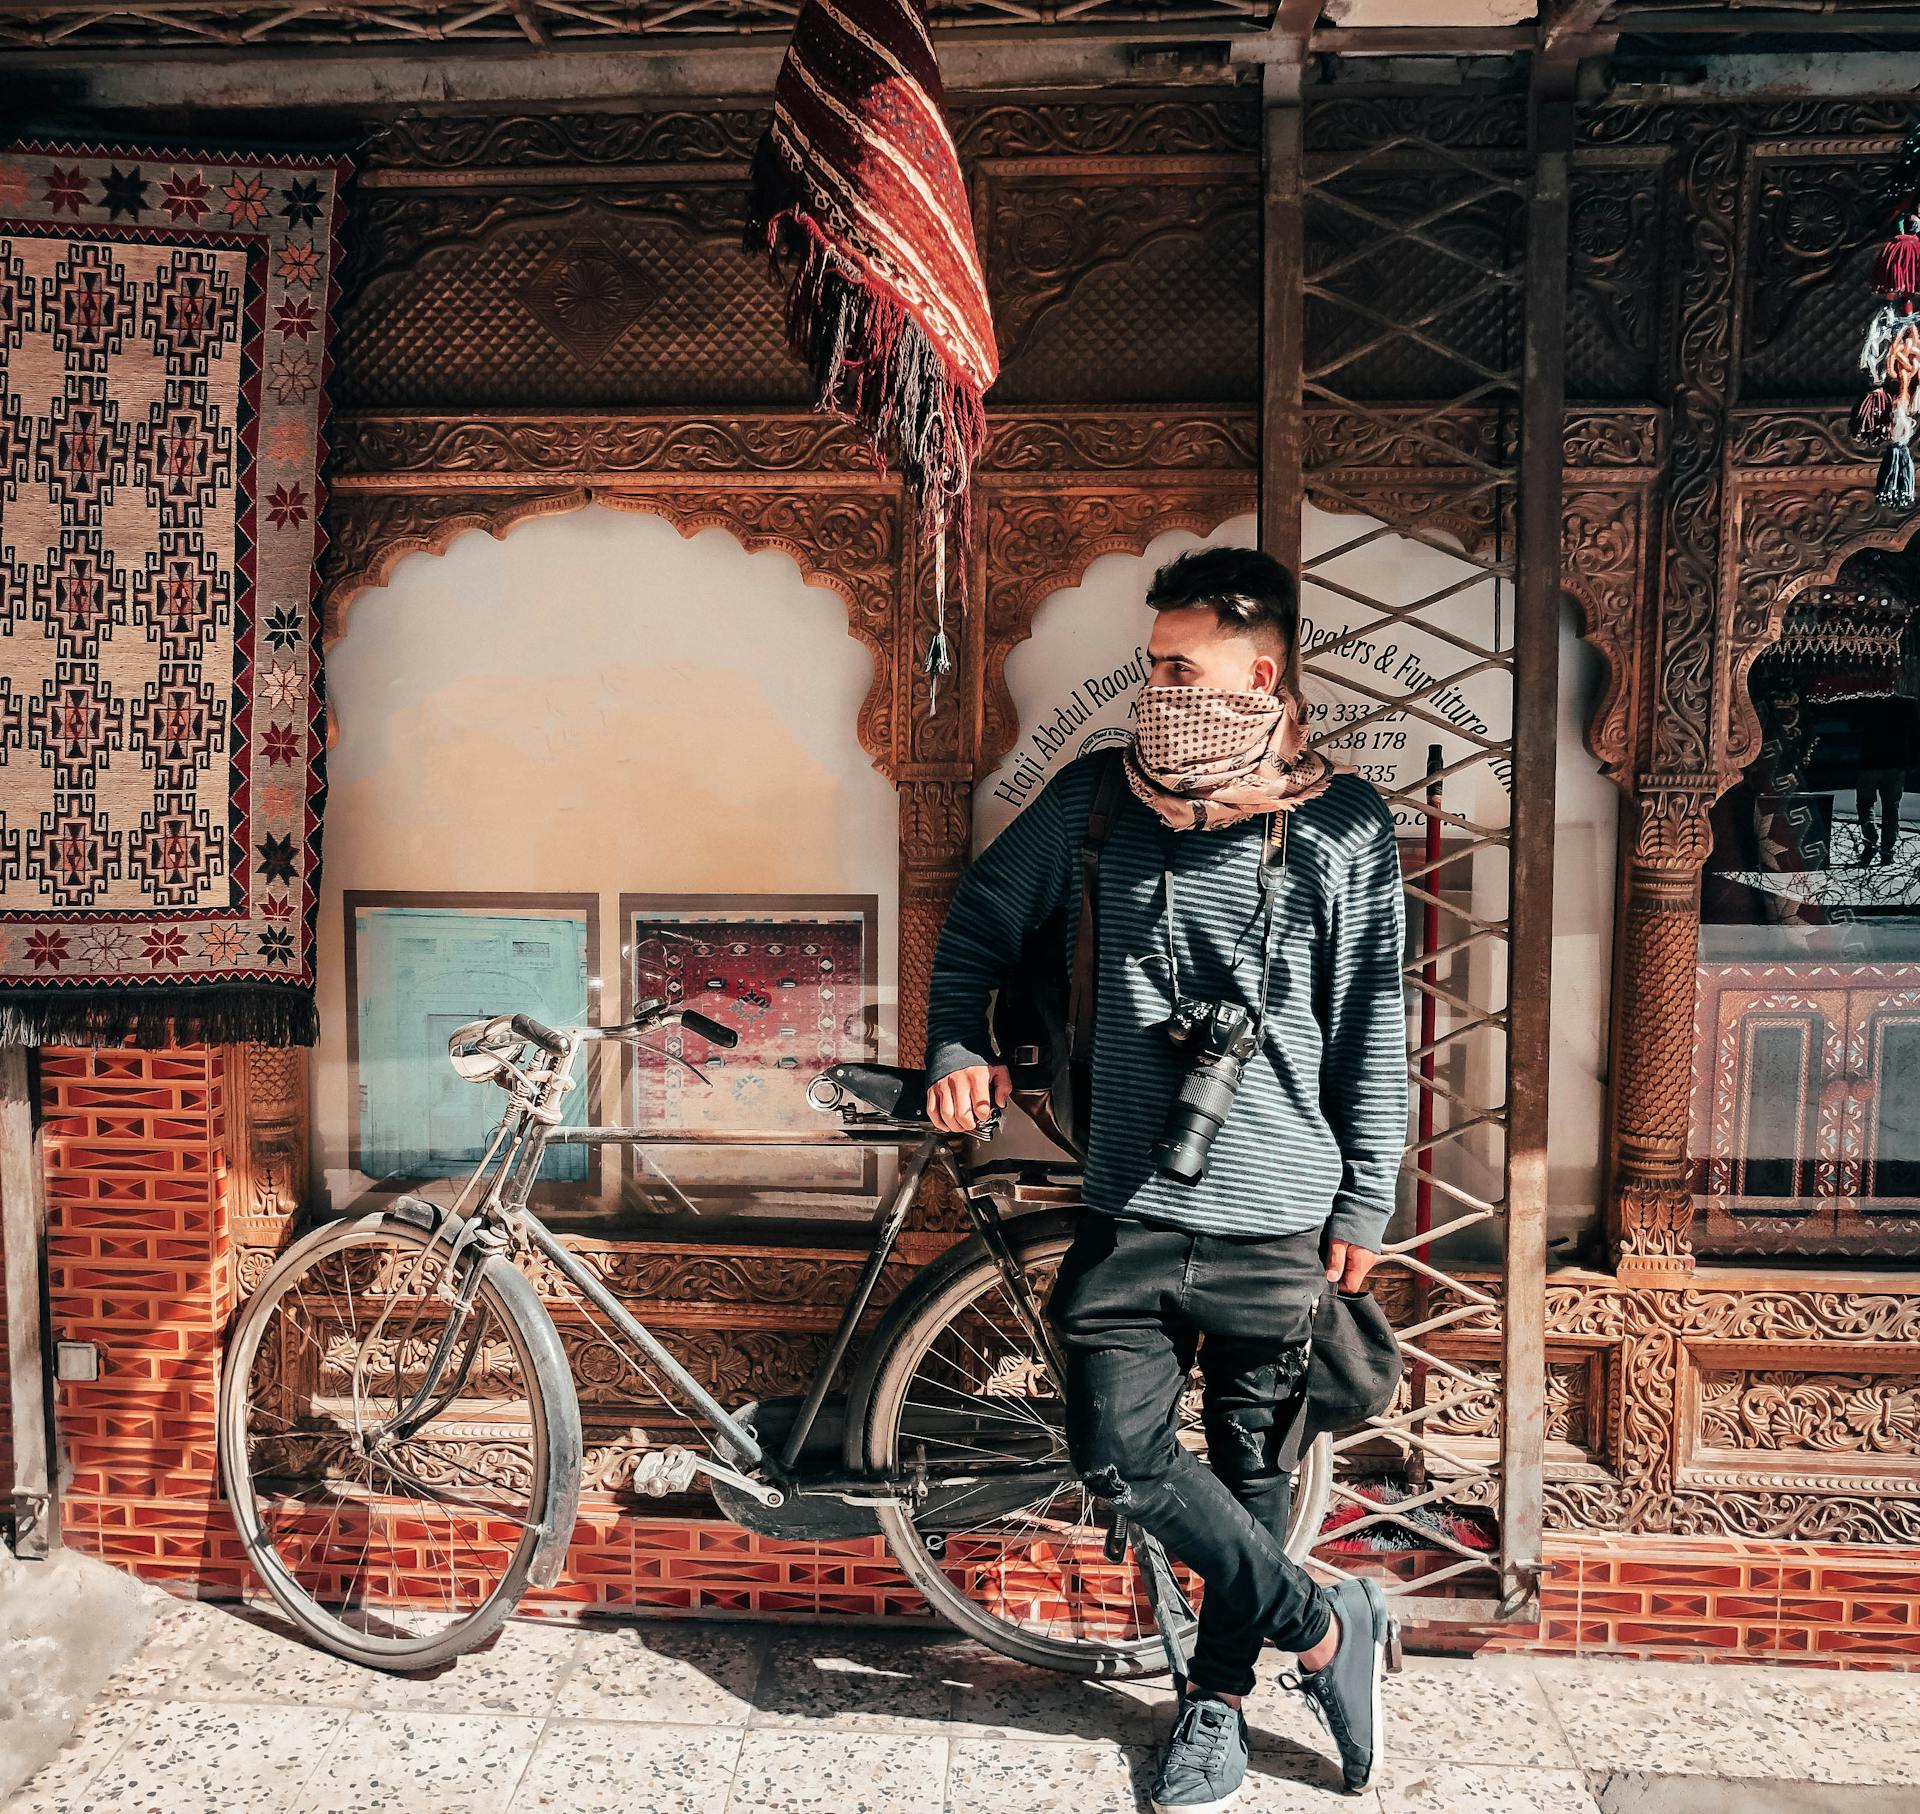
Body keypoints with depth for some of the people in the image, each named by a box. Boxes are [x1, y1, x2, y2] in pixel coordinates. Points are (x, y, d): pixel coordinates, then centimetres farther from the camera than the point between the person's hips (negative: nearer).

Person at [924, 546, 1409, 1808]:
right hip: (1132, 1210, 2)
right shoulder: (1099, 797, -1)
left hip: (1282, 1218, -1)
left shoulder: (1347, 827, -4)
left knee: (1252, 1472, 12)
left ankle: (1217, 1699, 36)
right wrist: (957, 1043, -2)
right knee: (1120, 1453, -3)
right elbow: (983, 916, 12)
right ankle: (1326, 1627, 19)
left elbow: (1378, 1027, 0)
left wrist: (1366, 1200, 0)